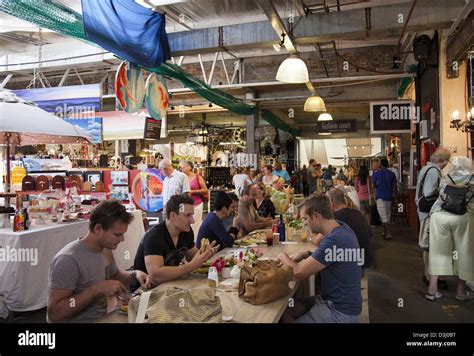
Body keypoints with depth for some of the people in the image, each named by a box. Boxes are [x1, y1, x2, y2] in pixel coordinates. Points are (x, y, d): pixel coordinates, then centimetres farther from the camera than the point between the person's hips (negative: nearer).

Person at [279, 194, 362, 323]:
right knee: (287, 309, 7)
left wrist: (284, 257, -4)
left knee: (285, 315, -2)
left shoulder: (334, 240, -29)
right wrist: (307, 255, 1)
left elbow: (297, 273, -24)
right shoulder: (342, 228, 0)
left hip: (340, 312, -8)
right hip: (337, 301, 8)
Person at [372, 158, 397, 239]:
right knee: (388, 215, 14)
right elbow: (394, 187, 2)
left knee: (383, 215, -6)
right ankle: (385, 232, 24)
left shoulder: (376, 173, -4)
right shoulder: (392, 174, 3)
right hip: (389, 196, 4)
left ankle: (388, 234, -17)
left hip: (380, 196, -4)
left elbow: (374, 185, 2)